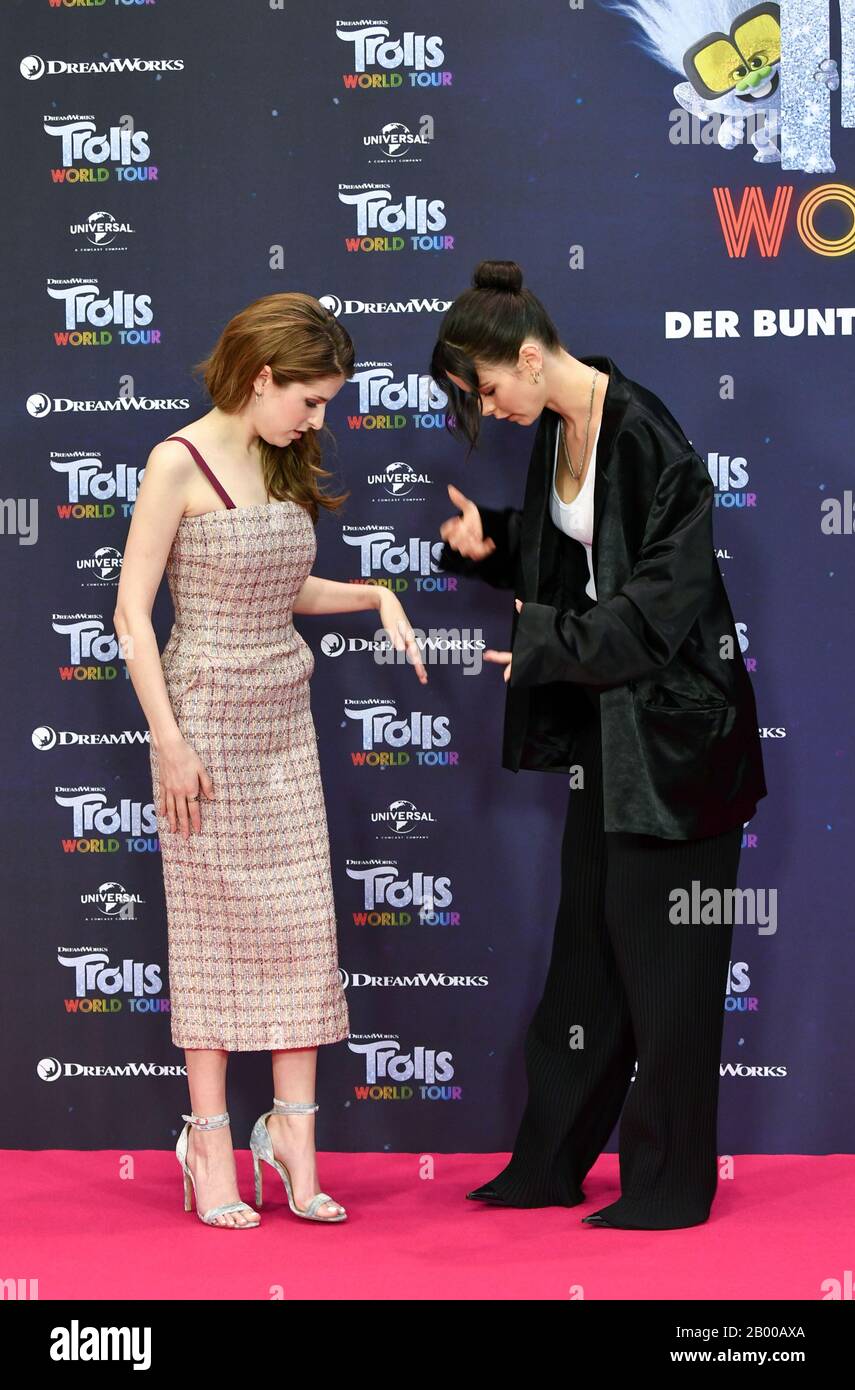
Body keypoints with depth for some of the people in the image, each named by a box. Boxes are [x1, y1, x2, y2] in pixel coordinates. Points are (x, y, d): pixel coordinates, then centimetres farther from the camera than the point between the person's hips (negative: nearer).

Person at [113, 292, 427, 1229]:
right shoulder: (180, 463, -11)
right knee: (212, 926, 1)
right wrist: (169, 741, -16)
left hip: (285, 719, 7)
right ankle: (210, 1138, 11)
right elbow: (132, 612, -13)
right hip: (207, 717, -6)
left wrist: (373, 596, 7)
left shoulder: (281, 468, 10)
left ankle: (293, 1128, 13)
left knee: (303, 925, 4)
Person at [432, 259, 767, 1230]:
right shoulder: (553, 433, 7)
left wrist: (543, 643, -16)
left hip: (672, 730, -9)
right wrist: (487, 544, -1)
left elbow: (665, 596, -22)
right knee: (587, 945, 14)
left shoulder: (648, 438, -20)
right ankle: (551, 1165, 24)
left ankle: (671, 1183, 12)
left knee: (660, 955, 0)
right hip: (605, 728, 9)